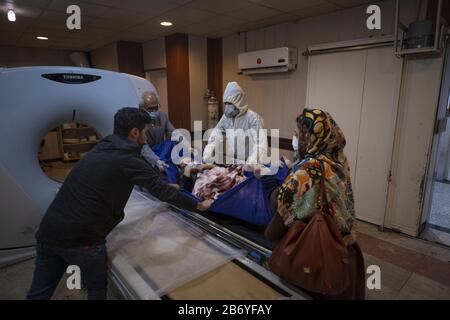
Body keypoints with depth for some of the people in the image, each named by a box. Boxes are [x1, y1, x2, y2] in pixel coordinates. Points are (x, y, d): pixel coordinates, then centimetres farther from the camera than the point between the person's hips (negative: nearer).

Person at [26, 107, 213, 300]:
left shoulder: (101, 149, 13)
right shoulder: (128, 160, -12)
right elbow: (162, 191, -7)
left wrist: (167, 189, 37)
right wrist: (198, 205, 7)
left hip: (48, 233, 7)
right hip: (82, 239, -7)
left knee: (39, 293, 20)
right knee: (97, 289, 19)